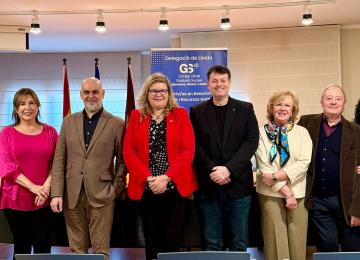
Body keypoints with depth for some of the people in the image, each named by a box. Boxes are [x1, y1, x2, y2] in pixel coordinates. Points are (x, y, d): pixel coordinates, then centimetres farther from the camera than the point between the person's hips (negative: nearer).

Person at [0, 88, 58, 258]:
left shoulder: (50, 131, 6)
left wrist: (46, 187, -13)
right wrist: (33, 187, -14)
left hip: (43, 200, 1)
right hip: (16, 199, 0)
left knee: (44, 246, 1)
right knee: (21, 246, 12)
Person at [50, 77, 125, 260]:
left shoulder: (116, 123, 0)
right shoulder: (69, 121, 10)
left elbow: (122, 160, 2)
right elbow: (59, 160, 6)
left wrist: (116, 189, -6)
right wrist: (57, 193, -1)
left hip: (101, 195, -3)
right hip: (72, 195, 3)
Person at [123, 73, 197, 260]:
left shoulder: (180, 115, 4)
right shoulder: (136, 116, 7)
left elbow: (188, 151, -4)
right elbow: (128, 152, 1)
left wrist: (166, 177, -14)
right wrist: (149, 178, -12)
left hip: (175, 187, -1)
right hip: (146, 189, 1)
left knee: (173, 241, 2)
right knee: (152, 241, 9)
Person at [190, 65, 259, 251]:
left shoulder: (245, 109, 7)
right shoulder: (196, 111, 8)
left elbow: (252, 141, -3)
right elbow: (195, 145, 1)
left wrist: (229, 169, -14)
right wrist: (212, 171, -12)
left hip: (238, 184, 0)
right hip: (207, 186, 0)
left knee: (239, 243, 6)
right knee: (210, 243, 6)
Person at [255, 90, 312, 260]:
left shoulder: (302, 132, 6)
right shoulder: (262, 132, 2)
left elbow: (305, 162, -5)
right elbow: (263, 165, -5)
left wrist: (278, 176, -16)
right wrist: (285, 191, -10)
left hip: (298, 193, 1)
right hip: (270, 193, -1)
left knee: (297, 240, 4)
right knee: (275, 240, 2)